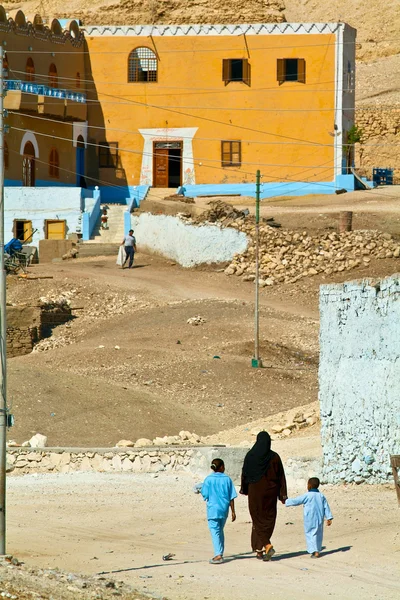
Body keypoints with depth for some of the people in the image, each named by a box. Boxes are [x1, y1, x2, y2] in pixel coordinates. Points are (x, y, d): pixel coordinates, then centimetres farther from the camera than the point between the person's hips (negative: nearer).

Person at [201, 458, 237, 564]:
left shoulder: (209, 480, -7)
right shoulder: (227, 479, -1)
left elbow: (205, 495, -5)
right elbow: (232, 497, 1)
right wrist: (233, 511, 6)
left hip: (213, 509, -3)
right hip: (224, 509, 3)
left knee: (215, 531, -6)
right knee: (220, 531, 19)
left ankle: (218, 555, -18)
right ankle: (220, 553, 26)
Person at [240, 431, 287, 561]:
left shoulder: (250, 456, -7)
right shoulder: (274, 457, -4)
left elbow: (245, 474, 1)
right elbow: (281, 476, -3)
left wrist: (244, 489, 18)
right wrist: (283, 495, 2)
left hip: (255, 491, -2)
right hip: (270, 491, 2)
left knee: (258, 520, 3)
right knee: (268, 519, 12)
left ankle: (267, 546, -17)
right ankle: (259, 550, 18)